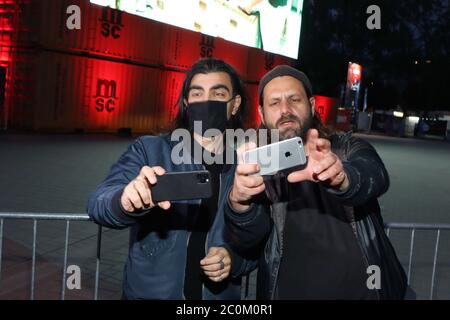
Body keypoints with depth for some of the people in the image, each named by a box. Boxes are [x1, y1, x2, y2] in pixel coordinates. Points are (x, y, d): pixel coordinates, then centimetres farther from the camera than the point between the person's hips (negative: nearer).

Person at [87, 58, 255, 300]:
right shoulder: (148, 150, -10)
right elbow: (97, 203, -22)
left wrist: (235, 258, -19)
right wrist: (125, 201, -43)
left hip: (220, 295, 2)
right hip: (148, 292, -1)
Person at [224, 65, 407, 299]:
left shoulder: (350, 150, -5)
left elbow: (375, 176, -27)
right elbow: (244, 242, -17)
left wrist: (342, 177, -48)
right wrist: (240, 203, -38)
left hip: (364, 291, 0)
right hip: (290, 291, 0)